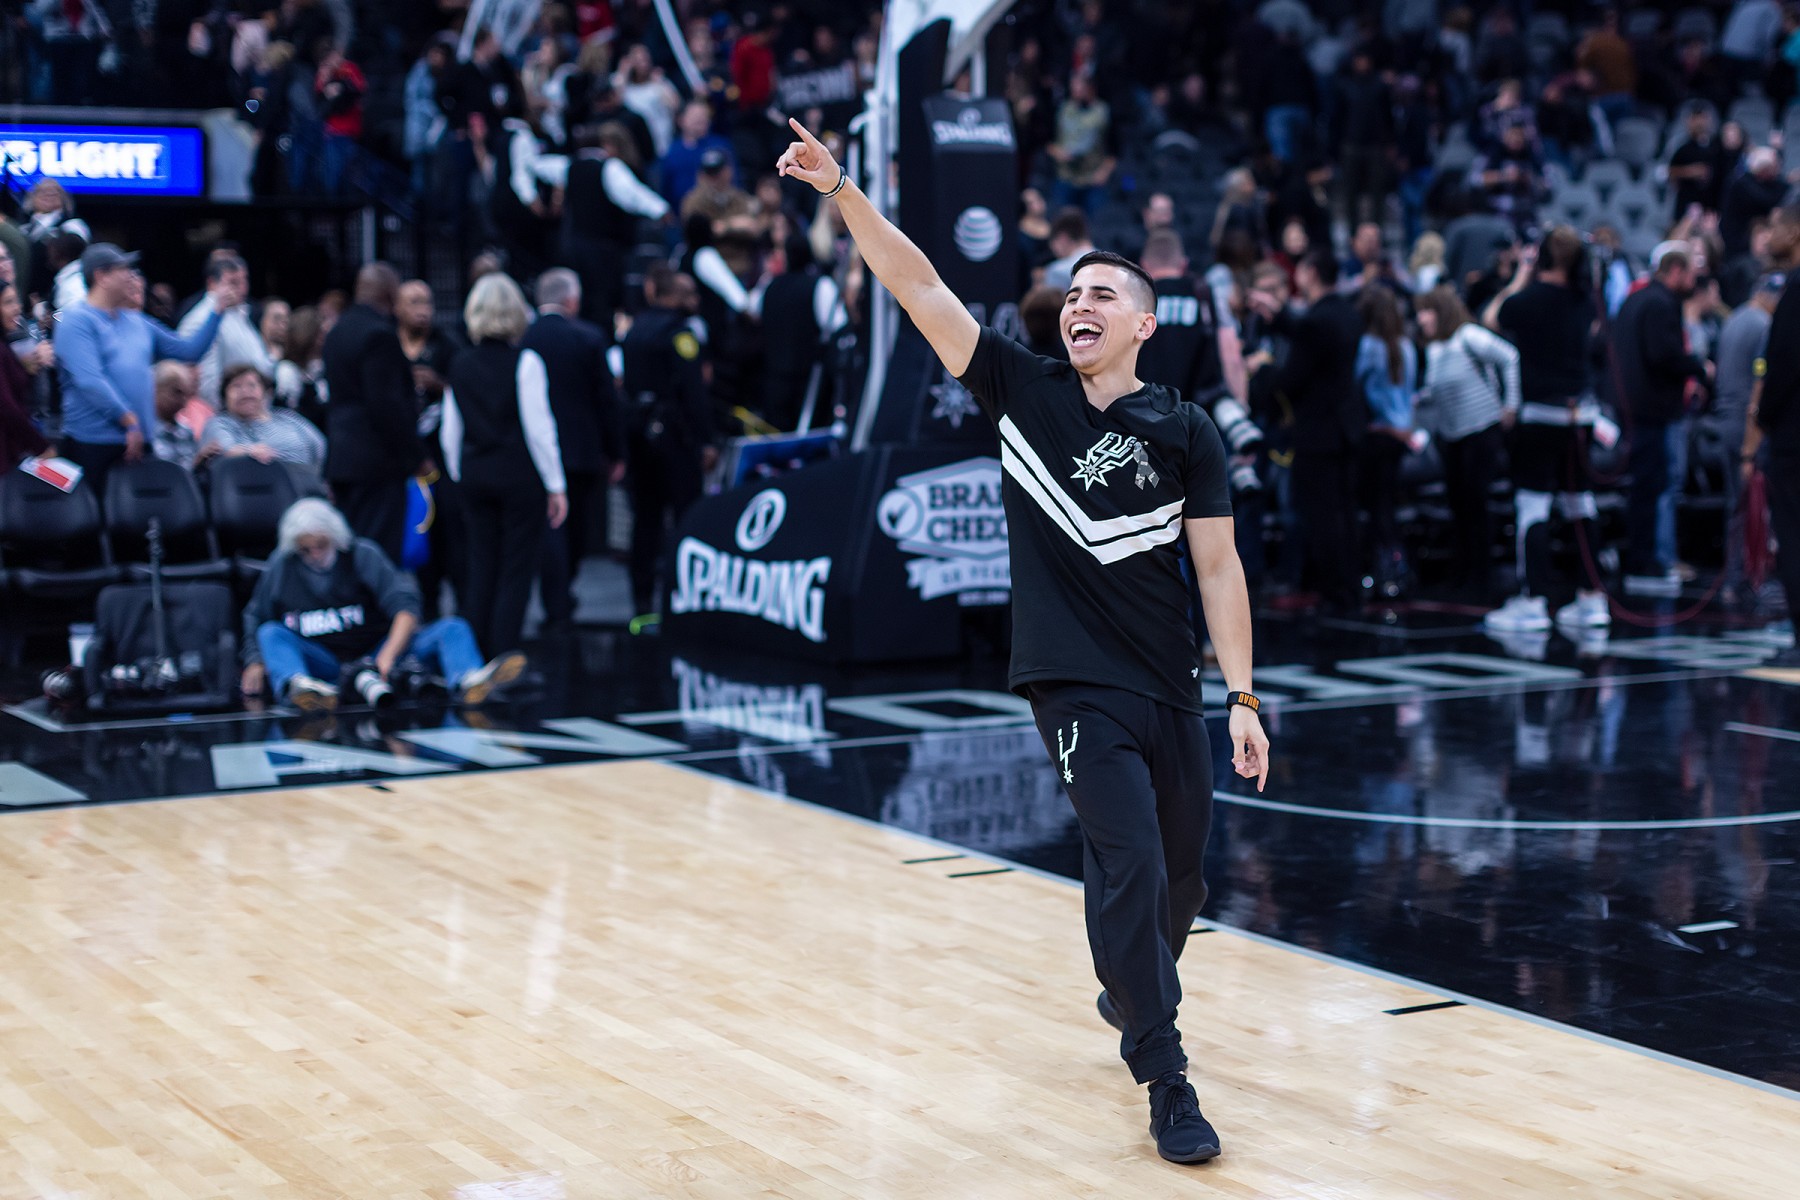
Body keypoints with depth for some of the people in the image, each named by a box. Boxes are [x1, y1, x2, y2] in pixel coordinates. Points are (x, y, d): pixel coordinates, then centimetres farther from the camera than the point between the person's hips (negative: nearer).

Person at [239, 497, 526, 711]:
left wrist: (389, 654, -27)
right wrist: (255, 664, -4)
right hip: (321, 664, 0)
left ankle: (469, 682, -54)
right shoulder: (279, 570, 7)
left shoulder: (362, 555, 0)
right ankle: (296, 685, -60)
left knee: (453, 629, -19)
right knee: (271, 634, -26)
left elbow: (405, 605, -11)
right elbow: (255, 623, 15)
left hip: (375, 655, 0)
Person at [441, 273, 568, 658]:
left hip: (474, 474, 5)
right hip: (520, 474, -5)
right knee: (516, 572, -1)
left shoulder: (460, 366, 5)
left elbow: (451, 432, 9)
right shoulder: (524, 362, -10)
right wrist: (556, 485, -5)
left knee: (482, 569, 11)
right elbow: (538, 428, -11)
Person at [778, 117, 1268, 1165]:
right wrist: (843, 189, -15)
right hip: (1076, 685, -2)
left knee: (1183, 872, 14)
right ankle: (1166, 1081, -5)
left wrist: (1244, 697, -4)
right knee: (1130, 865, -14)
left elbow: (1218, 567, 0)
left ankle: (1135, 996, 45)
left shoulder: (1185, 432, 1)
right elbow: (918, 284, -5)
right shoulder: (1023, 391, 0)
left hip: (1173, 685, 3)